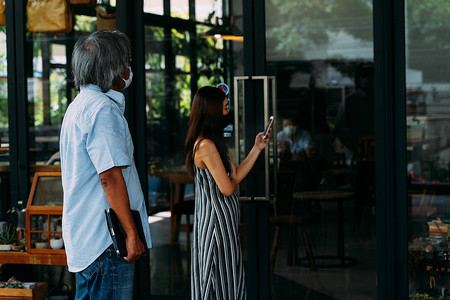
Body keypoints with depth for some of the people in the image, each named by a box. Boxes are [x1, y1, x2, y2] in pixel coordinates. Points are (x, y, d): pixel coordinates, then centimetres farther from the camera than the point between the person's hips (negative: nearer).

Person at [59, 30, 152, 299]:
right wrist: (131, 233, -19)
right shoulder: (102, 109, -16)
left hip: (84, 235, 10)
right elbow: (110, 176, -21)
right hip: (106, 237, -10)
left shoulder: (80, 105, 18)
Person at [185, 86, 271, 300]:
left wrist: (257, 148, 11)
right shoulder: (206, 146, -21)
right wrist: (233, 180, 2)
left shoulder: (212, 143, 11)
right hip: (216, 217, -10)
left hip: (222, 218, 10)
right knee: (220, 276, -1)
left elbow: (236, 175, 12)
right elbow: (227, 188, -20)